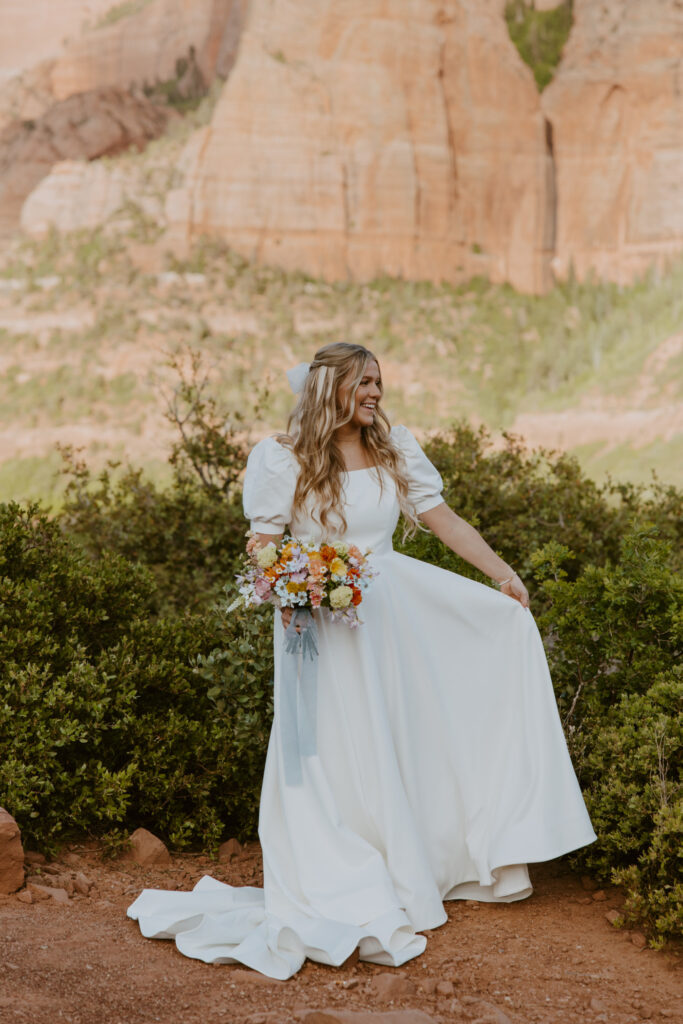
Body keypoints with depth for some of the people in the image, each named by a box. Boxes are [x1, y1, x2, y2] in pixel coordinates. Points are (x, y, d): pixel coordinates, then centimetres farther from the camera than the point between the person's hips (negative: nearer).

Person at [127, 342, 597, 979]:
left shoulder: (394, 450, 6)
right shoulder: (281, 459, -6)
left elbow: (444, 521, 5)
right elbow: (263, 545, -7)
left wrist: (502, 574, 0)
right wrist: (285, 597, -25)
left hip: (390, 613, 5)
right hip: (319, 624, -5)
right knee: (334, 754, 0)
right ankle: (346, 897, 11)